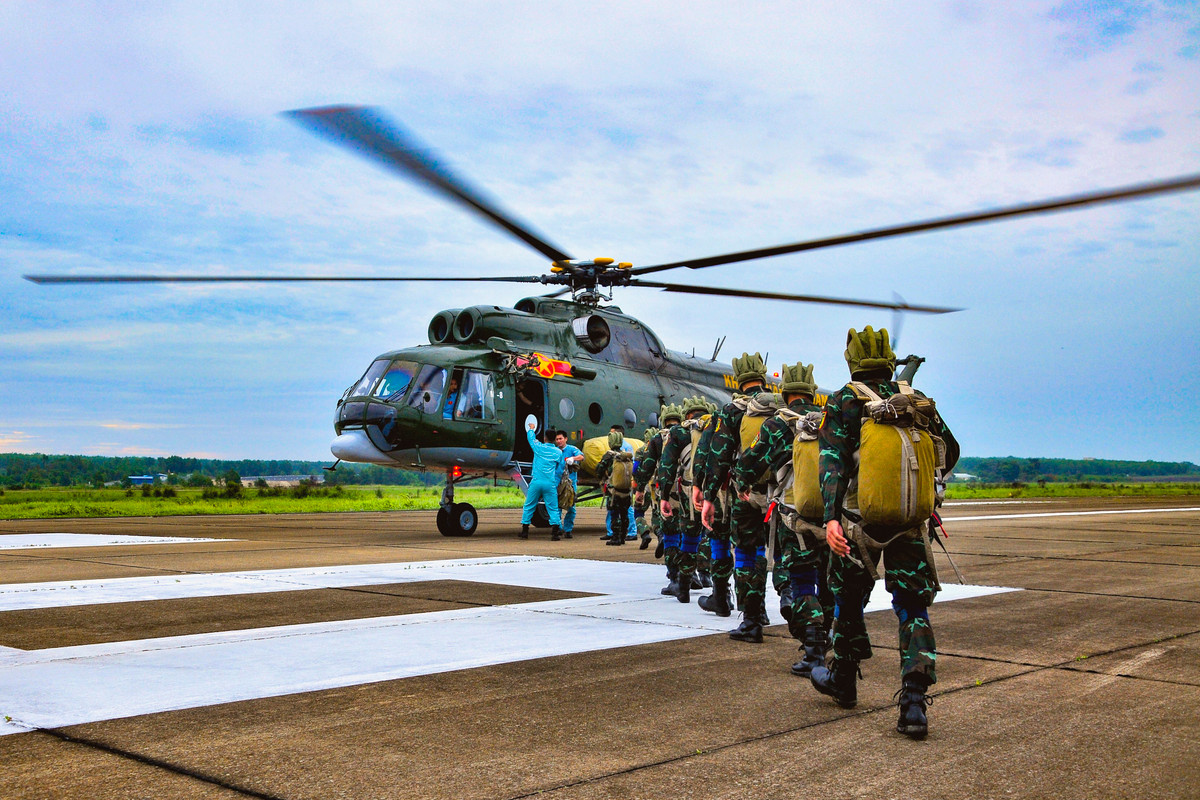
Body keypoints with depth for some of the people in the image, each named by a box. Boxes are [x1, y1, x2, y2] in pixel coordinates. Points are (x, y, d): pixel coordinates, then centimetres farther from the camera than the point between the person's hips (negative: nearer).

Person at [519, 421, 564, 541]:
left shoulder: (539, 447, 3)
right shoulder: (558, 452, 3)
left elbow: (531, 437, 23)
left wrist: (531, 428, 41)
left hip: (536, 482, 1)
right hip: (550, 484, -1)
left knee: (528, 507, 11)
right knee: (553, 509, 2)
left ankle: (525, 531, 14)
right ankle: (555, 532, -6)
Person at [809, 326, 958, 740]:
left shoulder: (846, 402, -4)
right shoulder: (919, 402, 5)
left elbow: (833, 461, -16)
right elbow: (949, 453, 17)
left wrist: (832, 516, -21)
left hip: (859, 520, -2)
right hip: (910, 524, 2)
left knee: (849, 601, 18)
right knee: (913, 609, 6)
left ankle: (843, 681, 36)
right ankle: (914, 702, -7)